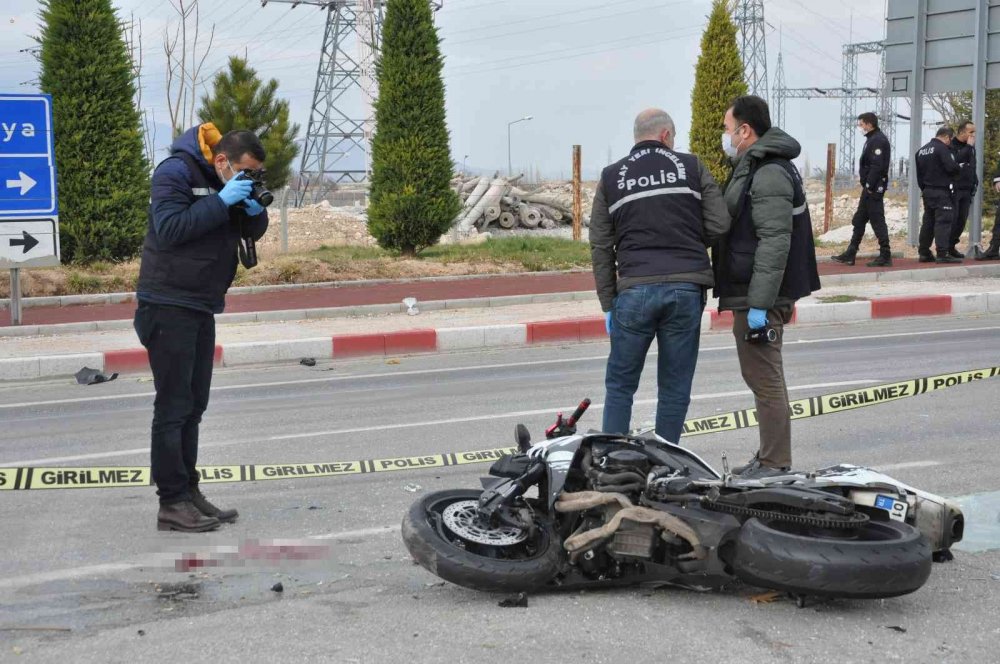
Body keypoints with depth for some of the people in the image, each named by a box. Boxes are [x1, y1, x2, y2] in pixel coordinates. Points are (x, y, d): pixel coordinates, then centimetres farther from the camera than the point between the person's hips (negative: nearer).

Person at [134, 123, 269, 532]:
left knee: (193, 407, 12)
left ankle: (189, 494, 18)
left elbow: (253, 233, 14)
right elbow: (169, 230, -24)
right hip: (169, 305, -9)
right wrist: (222, 201, -25)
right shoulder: (176, 172, -14)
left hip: (201, 307, 9)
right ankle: (172, 503, -4)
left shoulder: (232, 183, 10)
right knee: (173, 408, -7)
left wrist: (255, 210, -8)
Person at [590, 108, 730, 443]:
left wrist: (608, 303, 12)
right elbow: (719, 226, 2)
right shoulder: (692, 167, 7)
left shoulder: (611, 177, 11)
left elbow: (600, 246, 9)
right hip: (686, 288, 0)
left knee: (620, 384, 11)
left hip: (635, 291, 0)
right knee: (674, 387, 8)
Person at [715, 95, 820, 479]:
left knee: (765, 380, -6)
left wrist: (759, 304, -25)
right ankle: (769, 459, 24)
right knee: (762, 379, 16)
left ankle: (775, 465, -2)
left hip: (761, 298, -11)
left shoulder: (769, 174, -17)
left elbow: (774, 243, -24)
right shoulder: (755, 167, 18)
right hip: (749, 294, 11)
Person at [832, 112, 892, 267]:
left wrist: (870, 185, -21)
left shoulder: (878, 140, -15)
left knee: (877, 221, -6)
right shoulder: (873, 139, 17)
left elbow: (877, 166, -22)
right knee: (859, 220, 13)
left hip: (874, 188, -11)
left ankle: (885, 256, -2)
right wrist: (867, 185, 14)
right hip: (869, 188, 11)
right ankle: (850, 255, 19)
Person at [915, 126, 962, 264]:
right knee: (944, 221, -8)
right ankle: (943, 254, -13)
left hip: (927, 191, 8)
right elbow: (951, 167, -22)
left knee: (928, 221, 13)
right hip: (942, 191, -8)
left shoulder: (921, 151, 14)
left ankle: (924, 253, 15)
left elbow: (919, 174, 17)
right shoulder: (942, 148, -13)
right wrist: (959, 168, -1)